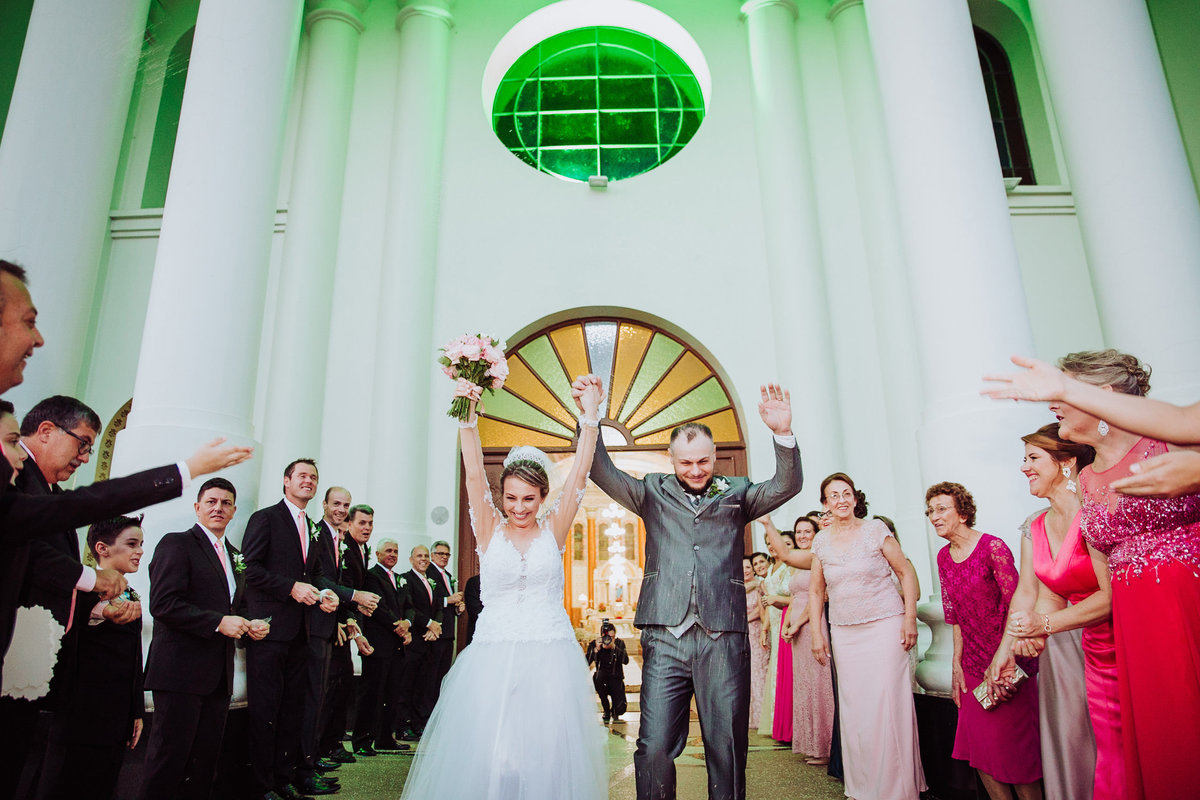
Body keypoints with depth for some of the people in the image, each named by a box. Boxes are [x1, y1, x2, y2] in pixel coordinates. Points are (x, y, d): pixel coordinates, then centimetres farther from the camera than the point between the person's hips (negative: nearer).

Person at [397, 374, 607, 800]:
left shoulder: (553, 530, 6)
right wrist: (468, 417, -19)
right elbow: (474, 474, -7)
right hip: (494, 657, 0)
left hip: (549, 659, 0)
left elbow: (579, 474, -2)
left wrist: (590, 417, -10)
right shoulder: (489, 530, 5)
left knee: (547, 757, -2)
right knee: (487, 757, -4)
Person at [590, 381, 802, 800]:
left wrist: (783, 433, -15)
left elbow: (786, 486, 3)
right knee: (655, 747, -2)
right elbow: (603, 473, 5)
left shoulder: (736, 492, 15)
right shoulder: (654, 492, 14)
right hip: (665, 637, 0)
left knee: (727, 748, 7)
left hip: (723, 638, 1)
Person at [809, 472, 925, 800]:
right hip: (844, 632, 3)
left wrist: (910, 618, -7)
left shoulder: (875, 529, -4)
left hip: (884, 625, -3)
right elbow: (815, 589, 13)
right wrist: (817, 632, 8)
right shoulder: (822, 541, 6)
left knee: (887, 703, -5)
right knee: (852, 707, 7)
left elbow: (905, 572, 0)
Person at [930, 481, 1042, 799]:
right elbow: (955, 616, 9)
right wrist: (957, 664, 5)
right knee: (979, 747, 8)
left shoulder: (992, 546, -14)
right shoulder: (944, 557, 6)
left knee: (1014, 748, 1)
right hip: (973, 664, 6)